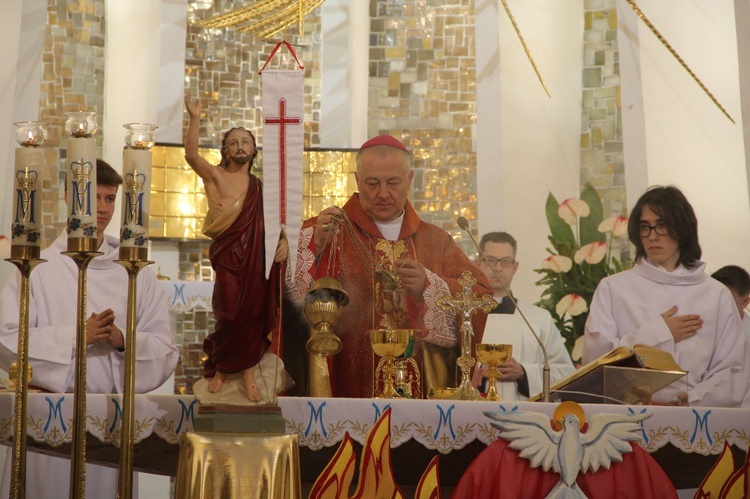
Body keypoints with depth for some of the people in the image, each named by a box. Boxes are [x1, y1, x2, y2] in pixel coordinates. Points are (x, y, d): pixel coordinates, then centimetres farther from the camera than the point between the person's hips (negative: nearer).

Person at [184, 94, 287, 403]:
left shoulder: (260, 185, 12)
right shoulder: (215, 176, 0)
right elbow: (191, 155, -17)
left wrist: (283, 240, -3)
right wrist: (195, 119, -28)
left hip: (258, 259, 3)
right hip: (228, 256, -3)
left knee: (255, 314, 3)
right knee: (231, 313, -5)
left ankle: (248, 374, 16)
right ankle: (220, 369, 19)